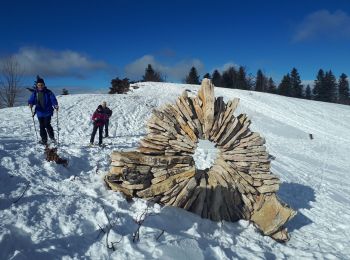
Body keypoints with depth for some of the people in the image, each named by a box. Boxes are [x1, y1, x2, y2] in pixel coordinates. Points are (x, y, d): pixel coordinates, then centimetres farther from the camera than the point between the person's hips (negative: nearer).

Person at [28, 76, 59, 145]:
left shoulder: (48, 92, -4)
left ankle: (52, 137, 7)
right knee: (42, 127, 9)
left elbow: (53, 99, -8)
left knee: (47, 125, -12)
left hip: (47, 112, -4)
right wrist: (30, 104, -20)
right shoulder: (34, 93, 7)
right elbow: (31, 100, 3)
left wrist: (55, 105, -27)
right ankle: (44, 140, 19)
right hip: (39, 113, 4)